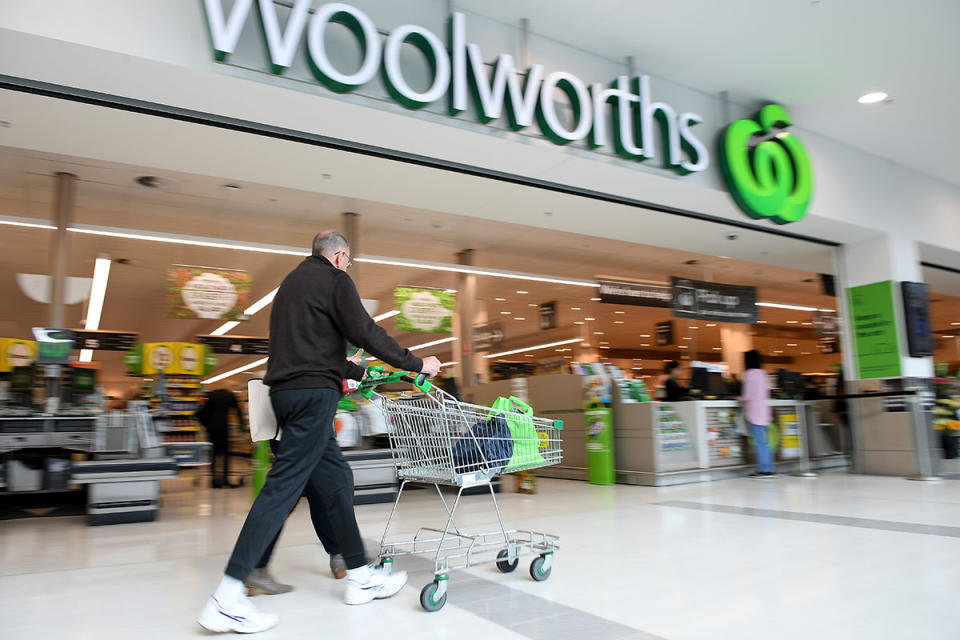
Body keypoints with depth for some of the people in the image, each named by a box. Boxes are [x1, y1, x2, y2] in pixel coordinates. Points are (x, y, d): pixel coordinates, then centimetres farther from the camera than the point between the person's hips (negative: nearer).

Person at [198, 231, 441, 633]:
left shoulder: (292, 280, 26)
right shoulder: (334, 278, -1)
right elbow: (364, 332, -9)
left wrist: (355, 371, 39)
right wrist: (416, 364, -1)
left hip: (286, 390, 10)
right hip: (314, 393, -9)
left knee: (336, 479, 12)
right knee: (284, 486, -10)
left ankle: (360, 577, 17)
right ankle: (226, 600, -10)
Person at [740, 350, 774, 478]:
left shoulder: (749, 374, -11)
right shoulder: (763, 374, 12)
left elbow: (747, 396, -14)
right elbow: (766, 394, 17)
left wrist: (738, 399, 5)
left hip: (754, 413, -8)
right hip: (764, 411, 8)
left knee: (760, 442, -6)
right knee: (764, 442, 10)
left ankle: (764, 469, -4)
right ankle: (768, 468, 12)